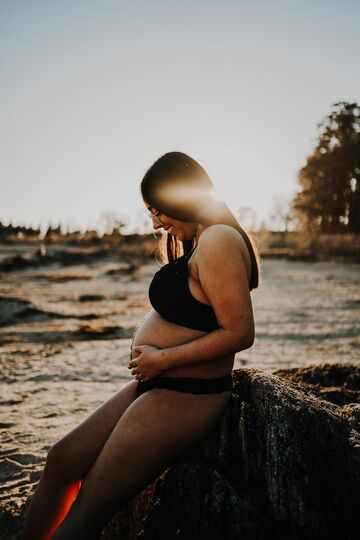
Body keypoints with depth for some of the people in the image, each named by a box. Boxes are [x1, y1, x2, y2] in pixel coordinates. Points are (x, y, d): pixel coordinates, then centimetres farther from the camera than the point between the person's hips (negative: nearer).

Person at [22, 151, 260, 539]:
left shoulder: (218, 241, -18)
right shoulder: (198, 241, 14)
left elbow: (240, 333, -25)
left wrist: (162, 359, -18)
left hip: (183, 397, -11)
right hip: (156, 386, 11)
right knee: (62, 460, 12)